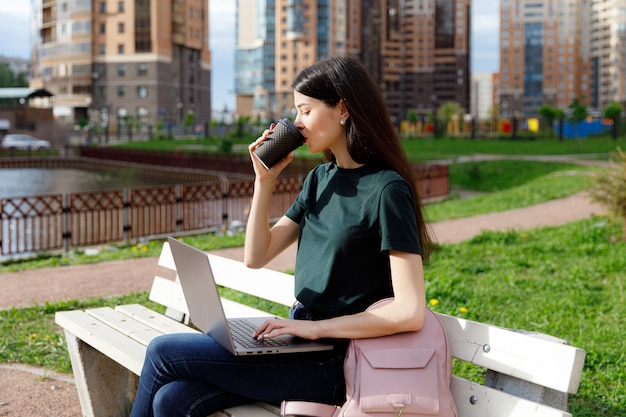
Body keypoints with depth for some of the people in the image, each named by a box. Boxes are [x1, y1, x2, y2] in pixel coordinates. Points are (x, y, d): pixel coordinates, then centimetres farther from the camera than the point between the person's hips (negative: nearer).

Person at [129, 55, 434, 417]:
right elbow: (256, 257, 11)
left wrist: (317, 328, -18)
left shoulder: (387, 190, -14)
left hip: (331, 362, -7)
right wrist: (265, 180, 1)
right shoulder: (320, 179, 12)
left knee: (163, 352, -8)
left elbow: (410, 313, -21)